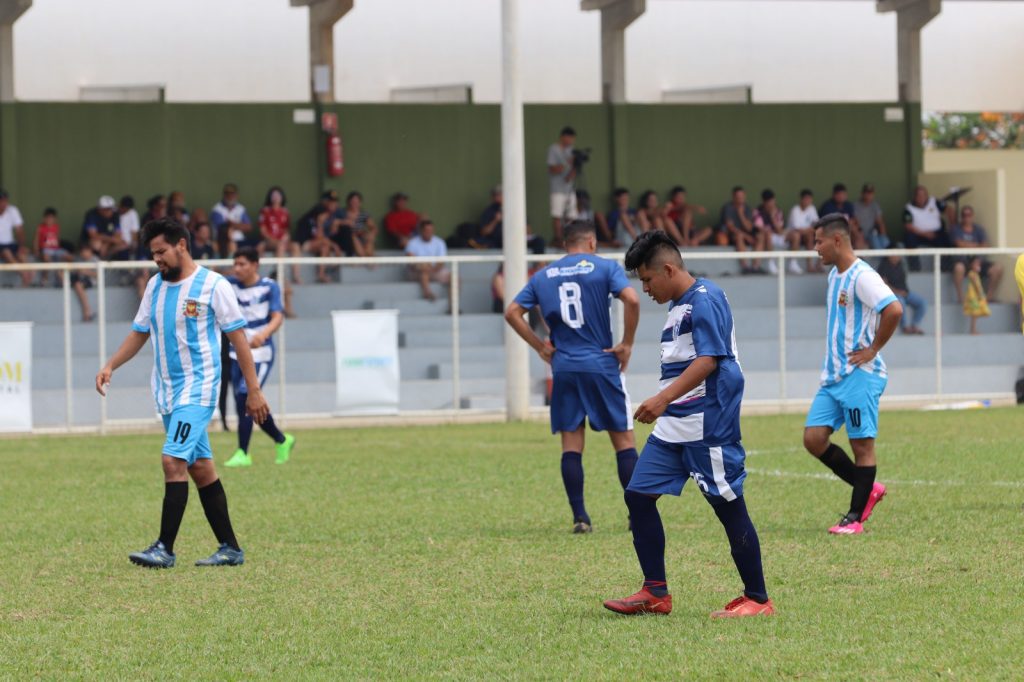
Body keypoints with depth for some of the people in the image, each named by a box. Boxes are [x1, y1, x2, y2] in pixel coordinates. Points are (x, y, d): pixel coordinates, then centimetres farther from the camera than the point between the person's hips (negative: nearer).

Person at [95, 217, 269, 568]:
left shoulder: (213, 285, -9)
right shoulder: (155, 285, 11)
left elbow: (238, 337, -7)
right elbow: (139, 332, 18)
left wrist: (254, 390, -8)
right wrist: (111, 366, 3)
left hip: (197, 389, -7)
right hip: (167, 391, 7)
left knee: (174, 461, -17)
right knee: (200, 467, 8)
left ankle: (165, 549, -16)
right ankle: (230, 549, 13)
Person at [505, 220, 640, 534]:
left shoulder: (543, 276, 11)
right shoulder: (604, 267, -1)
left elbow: (512, 312, 8)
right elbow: (632, 299, -16)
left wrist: (541, 347, 10)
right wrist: (627, 344, -7)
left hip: (564, 367, 3)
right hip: (603, 365, -3)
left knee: (571, 445, 6)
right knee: (623, 439, 4)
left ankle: (579, 517, 2)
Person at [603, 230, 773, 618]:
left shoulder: (705, 300, -14)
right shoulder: (678, 306, 16)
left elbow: (709, 360, -23)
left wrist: (663, 398, -29)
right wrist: (662, 405, 25)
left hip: (707, 424, -10)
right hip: (673, 426, 10)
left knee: (729, 506, -5)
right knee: (639, 495, 6)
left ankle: (758, 600, 2)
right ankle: (656, 593, 11)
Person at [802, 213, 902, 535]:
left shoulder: (862, 276, -15)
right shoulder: (834, 275, 15)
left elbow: (894, 310, -28)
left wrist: (873, 350, -20)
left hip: (859, 375, -10)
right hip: (833, 375, 10)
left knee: (862, 444, -2)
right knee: (814, 438, 3)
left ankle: (855, 518, 4)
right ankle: (869, 489, 16)